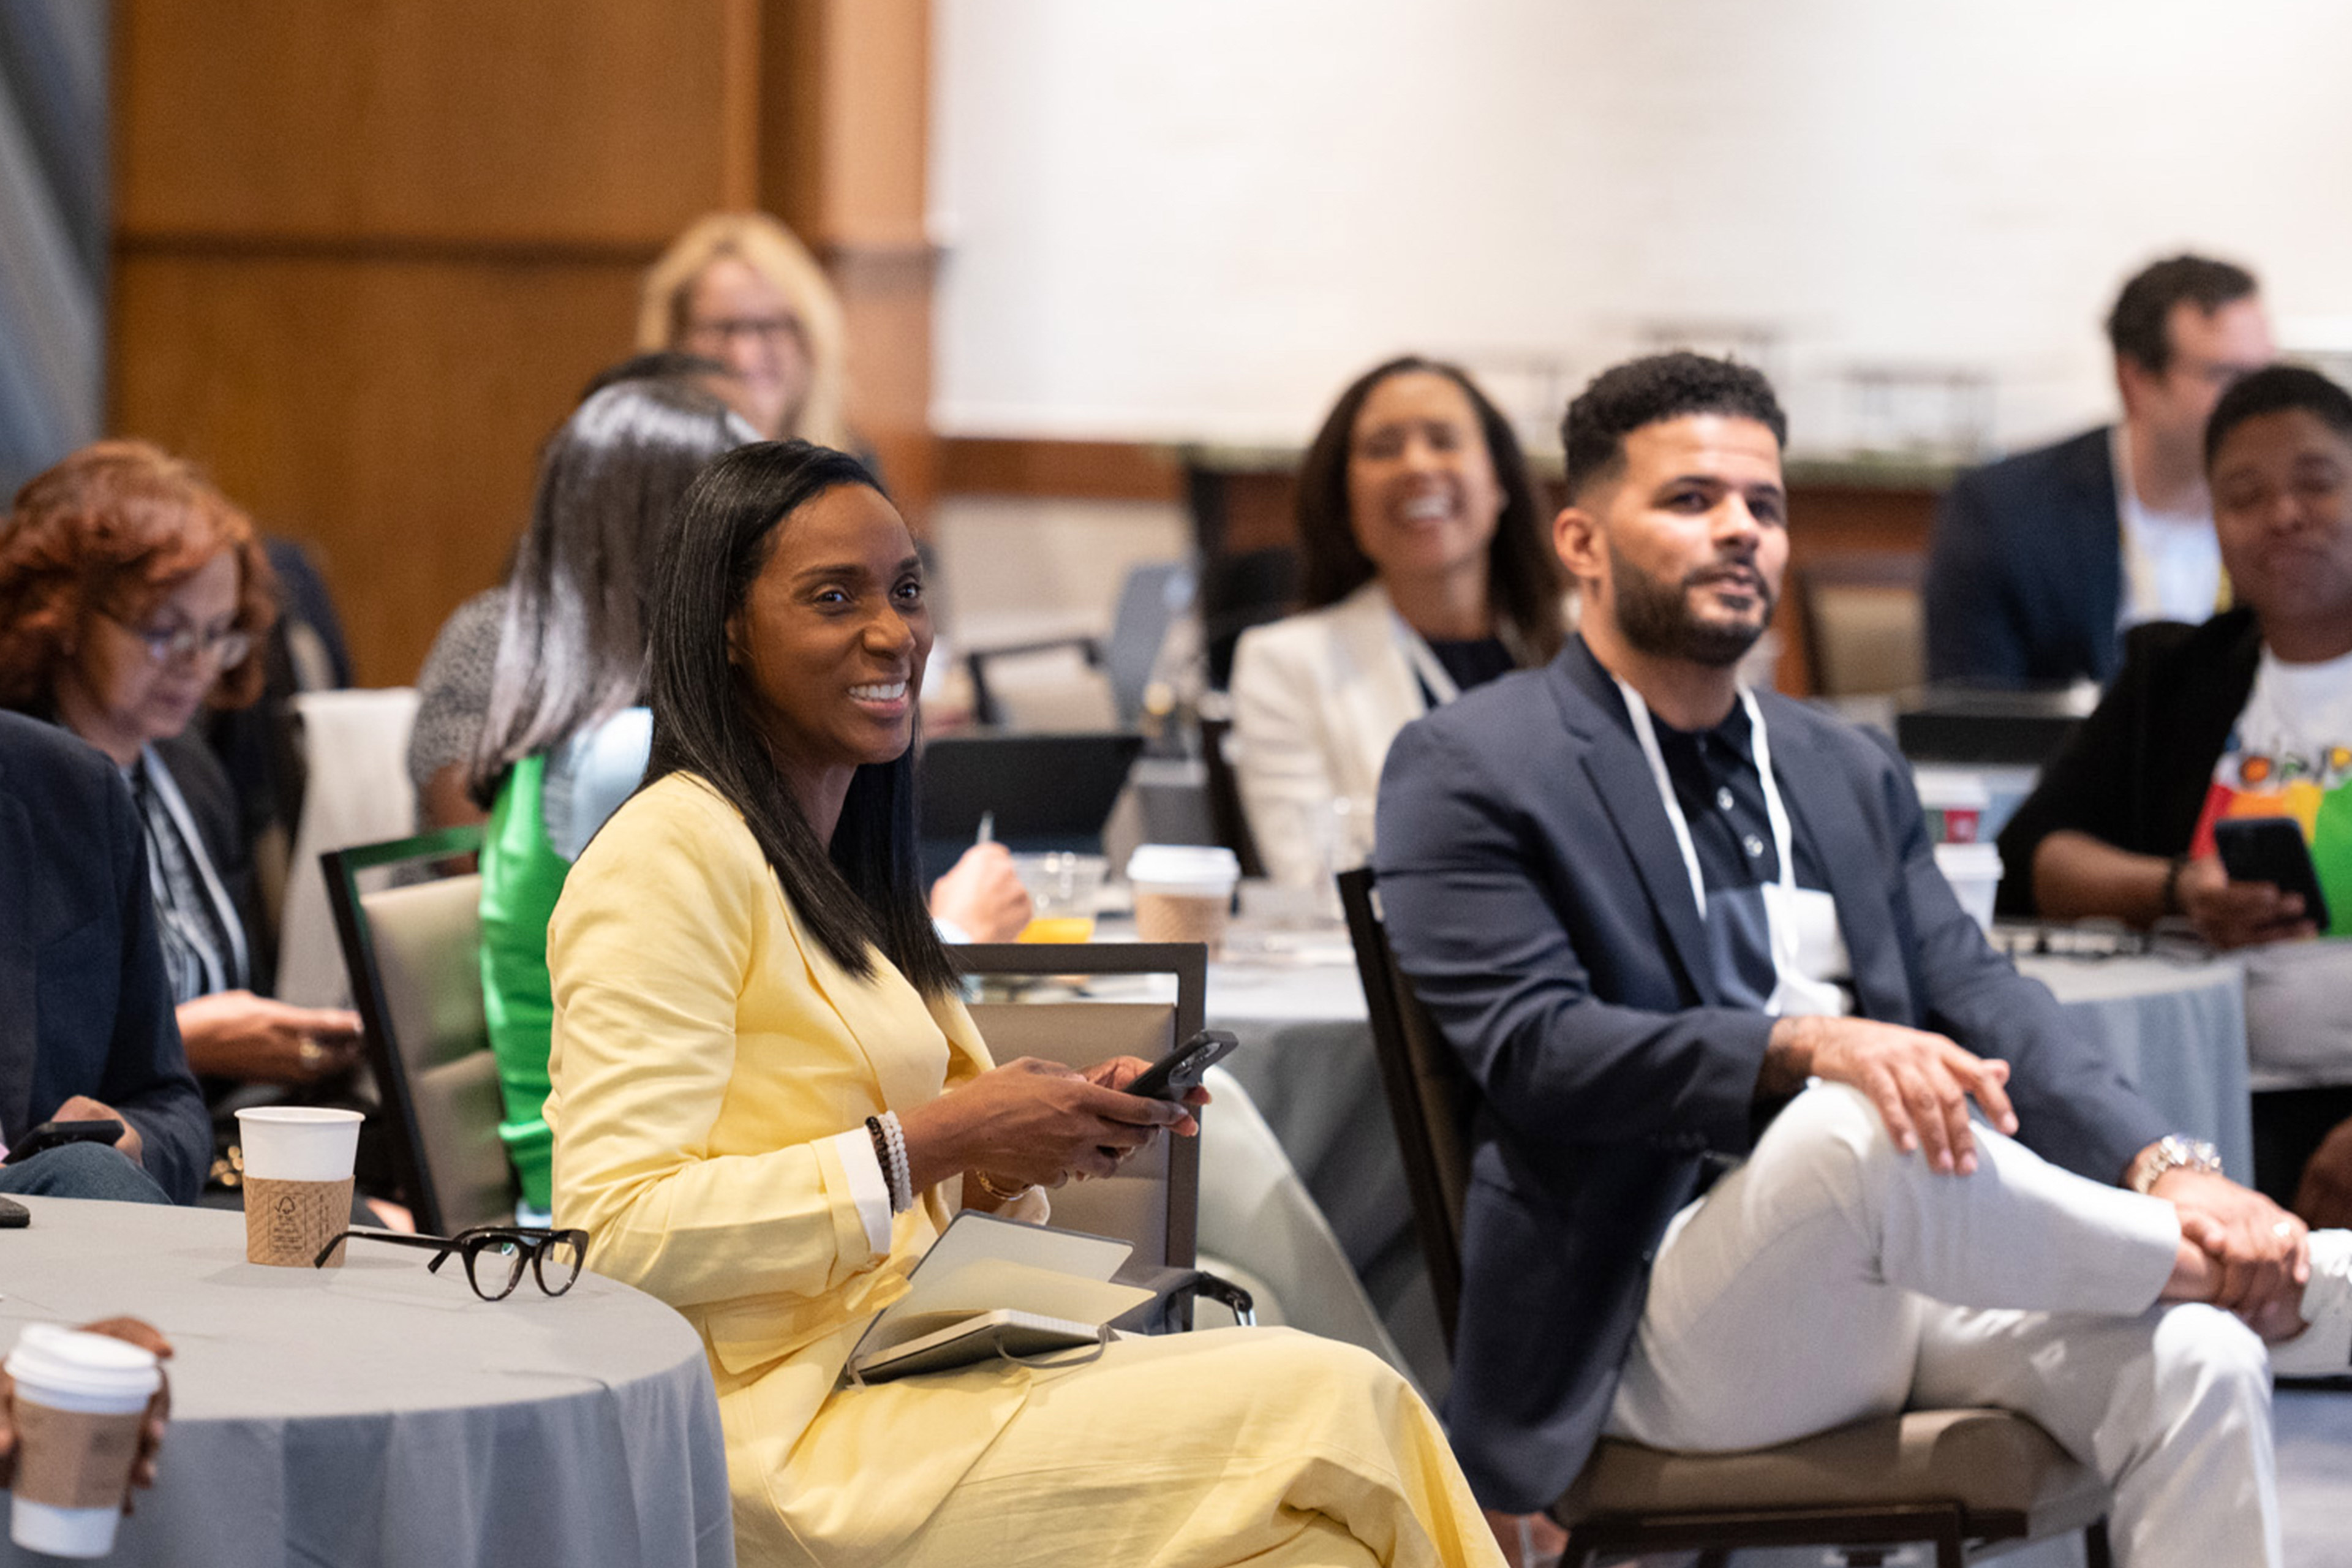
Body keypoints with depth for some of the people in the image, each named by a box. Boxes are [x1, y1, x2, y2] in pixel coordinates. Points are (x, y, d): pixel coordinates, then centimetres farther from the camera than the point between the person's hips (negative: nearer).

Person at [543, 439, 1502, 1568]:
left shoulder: (832, 861, 18)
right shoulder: (669, 855, -10)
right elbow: (617, 1236, -19)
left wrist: (1048, 1138, 1)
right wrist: (941, 1138, -18)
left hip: (893, 1359, 9)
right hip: (783, 1437, -9)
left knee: (1341, 1401, -10)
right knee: (1332, 1414, -16)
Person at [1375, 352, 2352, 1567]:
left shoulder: (1848, 775, 20)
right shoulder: (1470, 771, 0)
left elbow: (1979, 1002, 9)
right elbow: (1534, 1047, -14)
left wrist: (2166, 1167, -11)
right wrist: (1804, 1050, -30)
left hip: (1892, 1274, 6)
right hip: (1657, 1322, -6)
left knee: (2194, 1365, -22)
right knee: (1857, 1127, -36)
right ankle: (2250, 1274, -15)